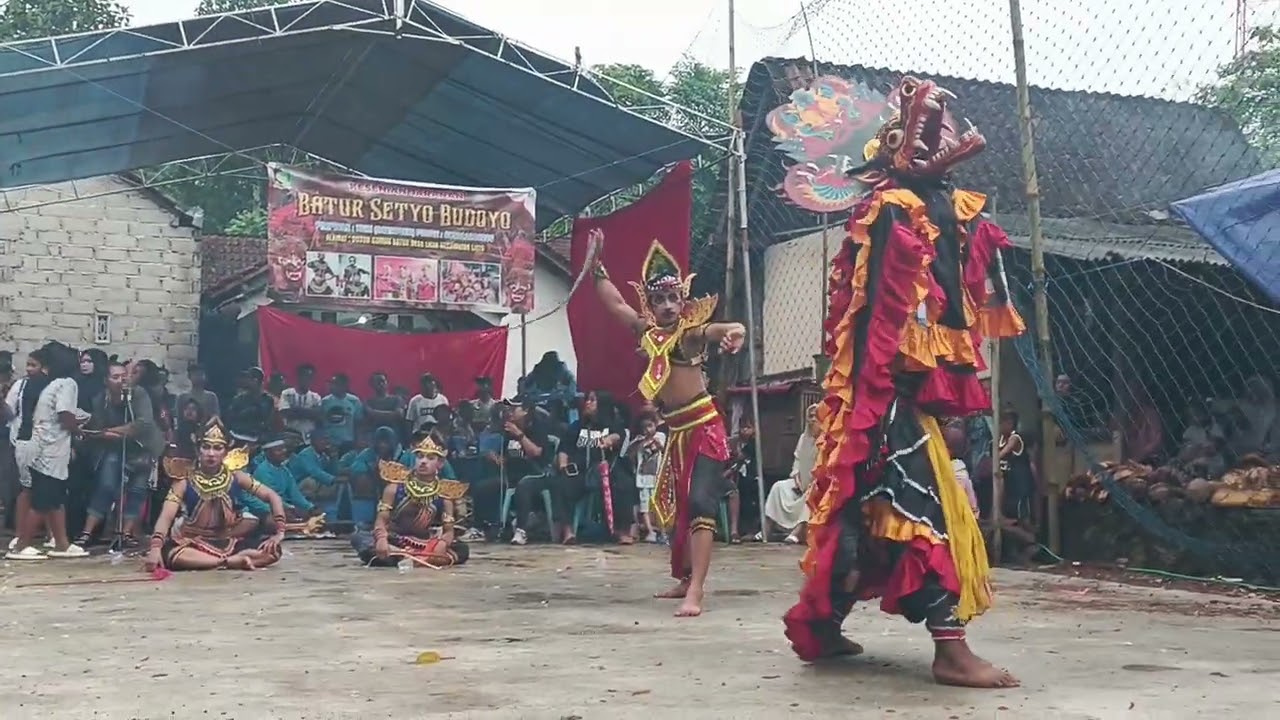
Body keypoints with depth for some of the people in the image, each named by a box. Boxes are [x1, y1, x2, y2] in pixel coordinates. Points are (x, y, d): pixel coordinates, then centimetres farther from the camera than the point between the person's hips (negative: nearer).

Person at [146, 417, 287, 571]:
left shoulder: (235, 476, -4)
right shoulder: (185, 480, -9)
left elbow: (273, 497, -2)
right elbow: (166, 517, -19)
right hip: (195, 543, -2)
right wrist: (155, 548, -36)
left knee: (272, 550, -24)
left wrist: (279, 532, -14)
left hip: (230, 542, 2)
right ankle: (233, 561, -28)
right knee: (168, 553, -36)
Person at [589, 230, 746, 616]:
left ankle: (696, 591, -22)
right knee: (673, 505, 16)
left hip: (705, 426, -8)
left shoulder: (691, 333, -10)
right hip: (676, 430, 8)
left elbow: (713, 330, -32)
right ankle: (685, 578, 31)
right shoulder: (648, 332, 8)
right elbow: (615, 302, 17)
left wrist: (732, 331, -54)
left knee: (701, 503, -16)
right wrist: (596, 265, 15)